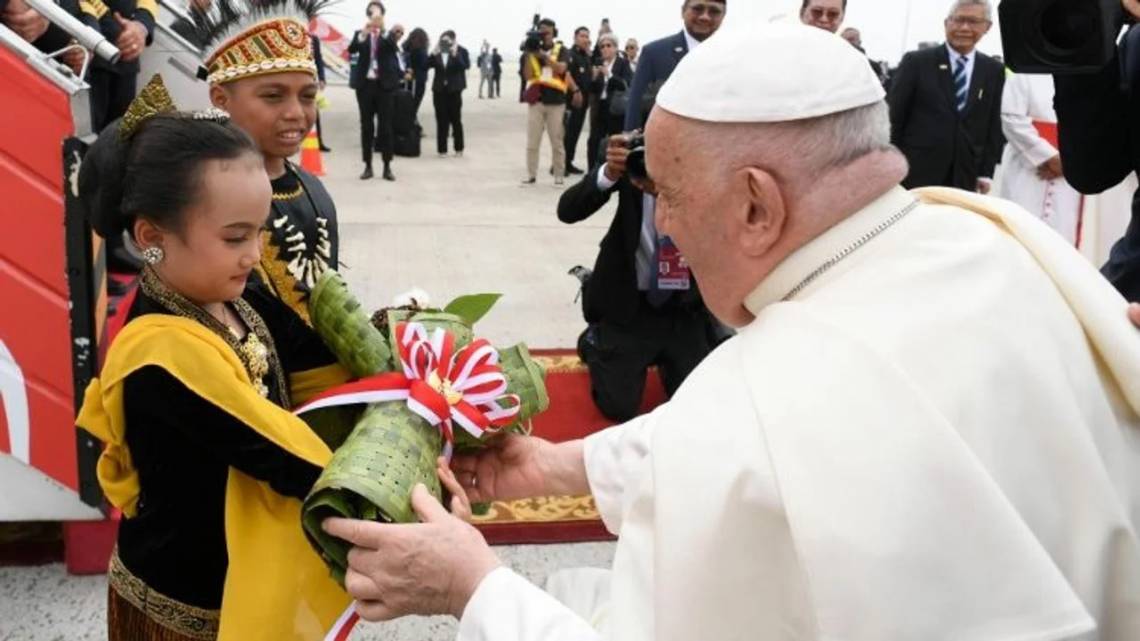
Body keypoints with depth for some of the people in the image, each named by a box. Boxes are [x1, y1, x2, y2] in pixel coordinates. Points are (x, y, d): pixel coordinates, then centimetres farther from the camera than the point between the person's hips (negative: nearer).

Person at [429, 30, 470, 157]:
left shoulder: (461, 51, -2)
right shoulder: (437, 52, 7)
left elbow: (466, 66, -16)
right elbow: (427, 65, -1)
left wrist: (455, 55, -26)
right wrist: (433, 55, -14)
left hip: (454, 90, -2)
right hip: (439, 90, 2)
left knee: (456, 119, 4)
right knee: (441, 121, 1)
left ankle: (459, 149, 15)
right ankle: (442, 149, 4)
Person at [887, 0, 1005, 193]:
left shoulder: (994, 70, 9)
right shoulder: (916, 62, -1)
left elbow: (994, 124, 10)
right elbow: (893, 116, -1)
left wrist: (986, 172, 5)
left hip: (964, 175, 3)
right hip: (916, 170, -3)